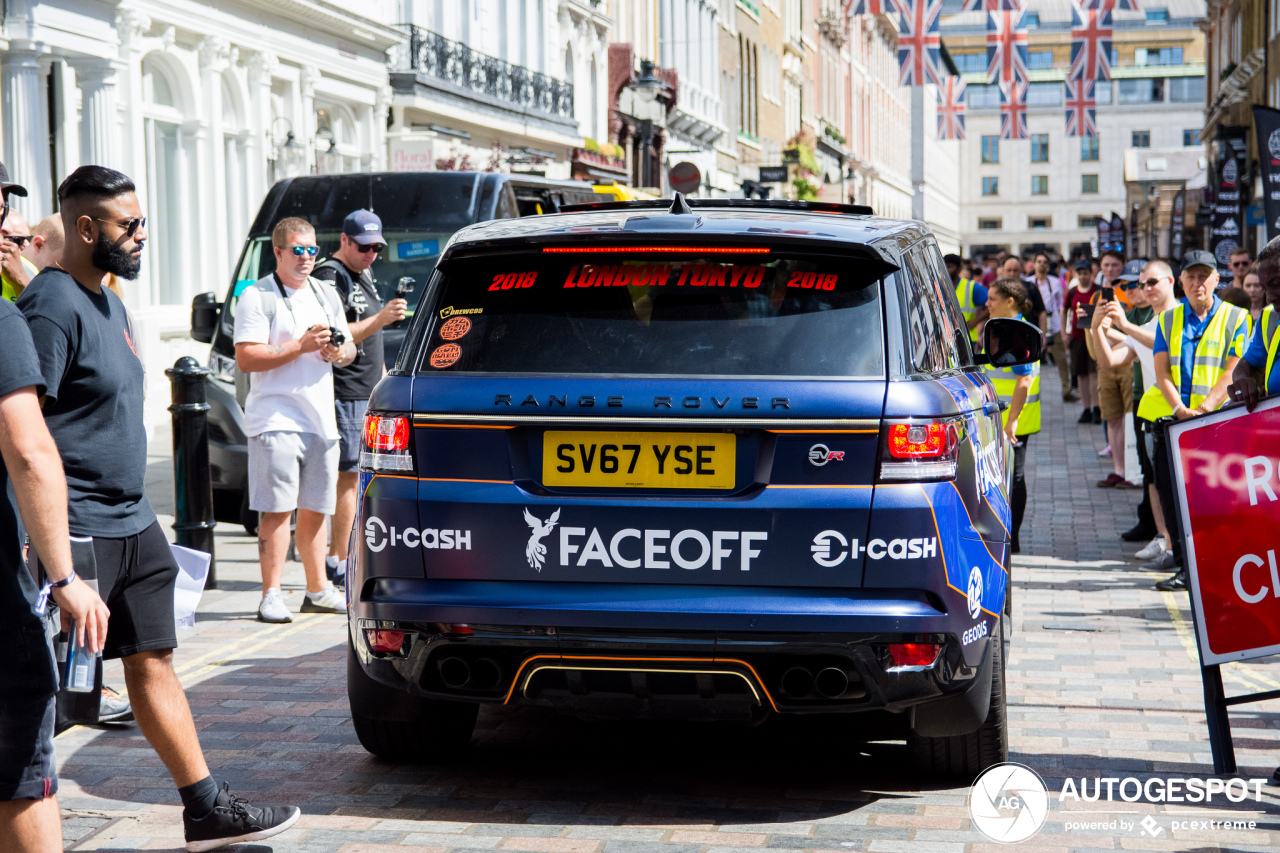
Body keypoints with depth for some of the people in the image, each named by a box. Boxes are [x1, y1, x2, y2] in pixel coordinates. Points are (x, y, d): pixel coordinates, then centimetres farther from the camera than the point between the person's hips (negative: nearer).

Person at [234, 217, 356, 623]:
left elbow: (350, 349, 23)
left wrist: (339, 352, -2)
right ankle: (271, 595, -6)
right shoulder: (256, 297, -4)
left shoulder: (327, 294, 18)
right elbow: (246, 358, -13)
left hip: (322, 418, 6)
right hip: (276, 418, -6)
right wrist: (301, 347, -19)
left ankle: (318, 590, 19)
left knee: (315, 510, 11)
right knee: (277, 510, -9)